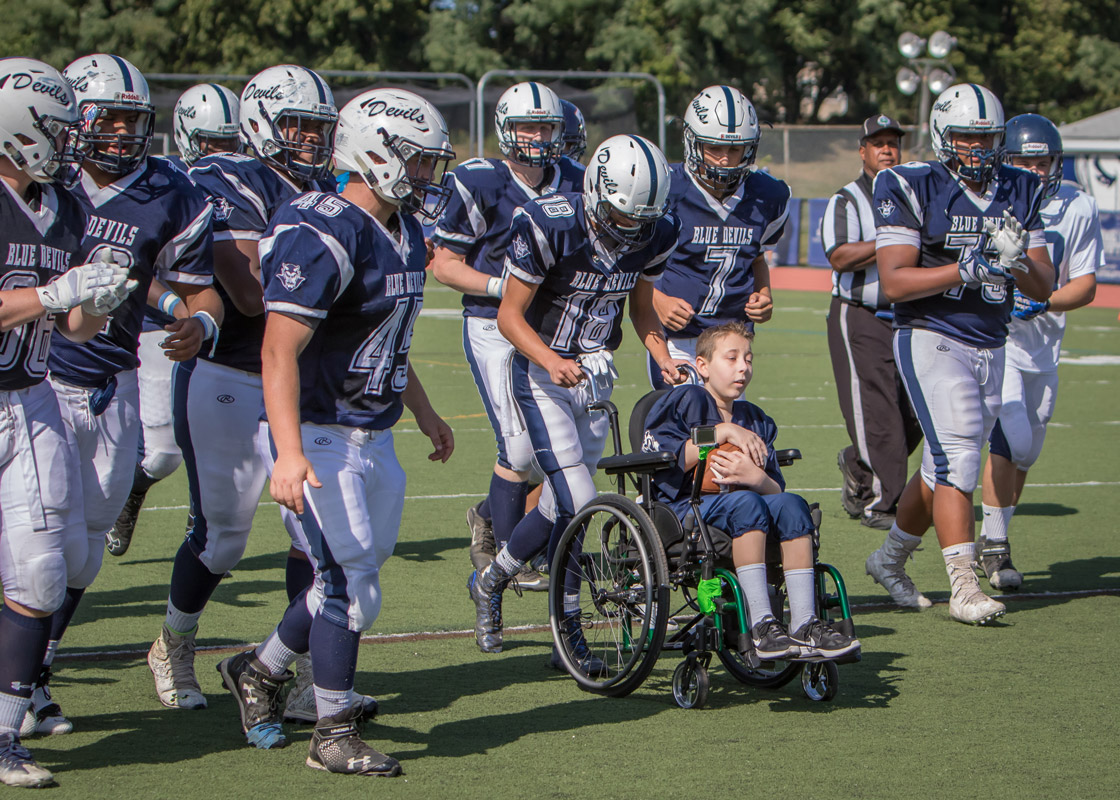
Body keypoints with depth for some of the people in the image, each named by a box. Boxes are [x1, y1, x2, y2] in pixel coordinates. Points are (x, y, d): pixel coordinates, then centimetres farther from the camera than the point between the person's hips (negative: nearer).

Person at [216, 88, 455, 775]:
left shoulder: (403, 232, 10)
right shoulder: (325, 236, -20)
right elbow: (280, 350, -24)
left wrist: (424, 412, 31)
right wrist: (289, 452, -32)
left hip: (372, 438, 9)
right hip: (320, 439, -9)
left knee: (352, 580, 14)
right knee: (351, 585, -7)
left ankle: (261, 670, 34)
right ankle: (335, 734, 6)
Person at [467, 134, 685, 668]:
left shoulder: (654, 235, -4)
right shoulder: (548, 226, -21)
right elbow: (510, 315, -16)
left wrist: (664, 358, -4)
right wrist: (551, 360, -32)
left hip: (595, 376, 6)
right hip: (542, 373, -6)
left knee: (563, 505, 8)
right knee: (577, 501, -15)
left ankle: (490, 581, 28)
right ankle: (569, 631, 0)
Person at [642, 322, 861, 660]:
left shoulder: (756, 421, 21)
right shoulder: (686, 401, 5)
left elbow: (776, 489, 8)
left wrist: (756, 478, -17)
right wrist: (723, 433, -12)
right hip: (681, 510, -5)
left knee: (791, 505, -23)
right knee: (746, 503, -34)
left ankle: (804, 625, -30)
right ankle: (762, 626, -41)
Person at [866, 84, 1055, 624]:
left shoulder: (1019, 194, 9)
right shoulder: (912, 189, -7)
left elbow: (1044, 289, 8)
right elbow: (894, 282, -14)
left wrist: (1018, 260, -14)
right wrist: (968, 269, -23)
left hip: (990, 349, 6)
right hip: (931, 338, -6)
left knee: (944, 467, 13)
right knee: (957, 459, -17)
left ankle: (890, 558, 32)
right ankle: (963, 588, -17)